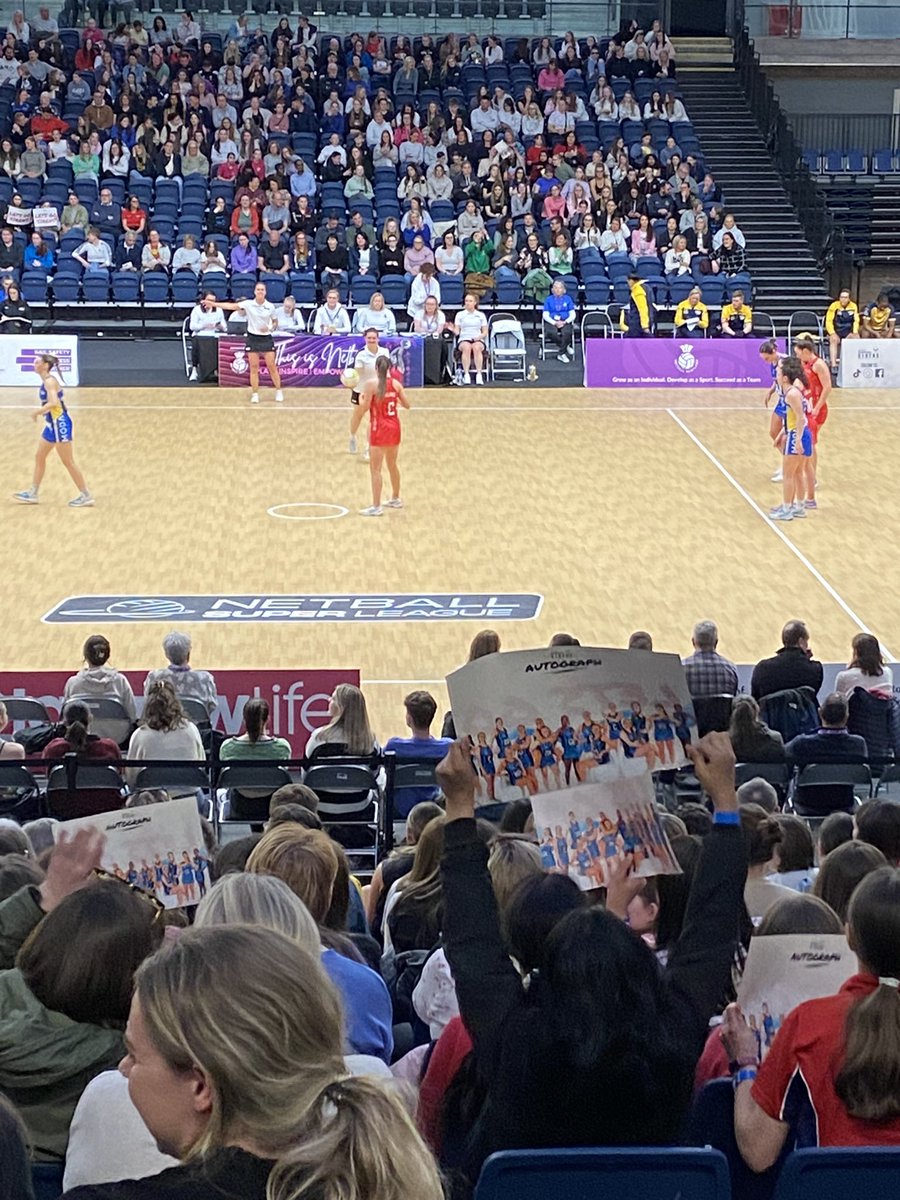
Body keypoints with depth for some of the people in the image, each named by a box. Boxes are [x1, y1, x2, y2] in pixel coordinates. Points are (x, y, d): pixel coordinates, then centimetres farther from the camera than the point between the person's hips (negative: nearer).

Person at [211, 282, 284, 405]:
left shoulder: (270, 306, -2)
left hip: (266, 338, 0)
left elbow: (274, 322, 11)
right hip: (253, 338, 0)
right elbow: (231, 306, -14)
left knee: (272, 366, 0)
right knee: (254, 368, 1)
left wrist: (269, 327, -12)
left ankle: (279, 392, 14)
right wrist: (214, 304, -24)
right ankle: (255, 395, 8)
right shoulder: (248, 304, -5)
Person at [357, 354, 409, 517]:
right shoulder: (396, 384, 2)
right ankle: (396, 499, 34)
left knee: (375, 469, -4)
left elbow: (364, 409, -12)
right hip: (394, 427, 6)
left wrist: (361, 398, 9)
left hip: (379, 429, -6)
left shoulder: (371, 385, -12)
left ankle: (376, 506, -8)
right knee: (392, 465, 22)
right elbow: (406, 405, 7)